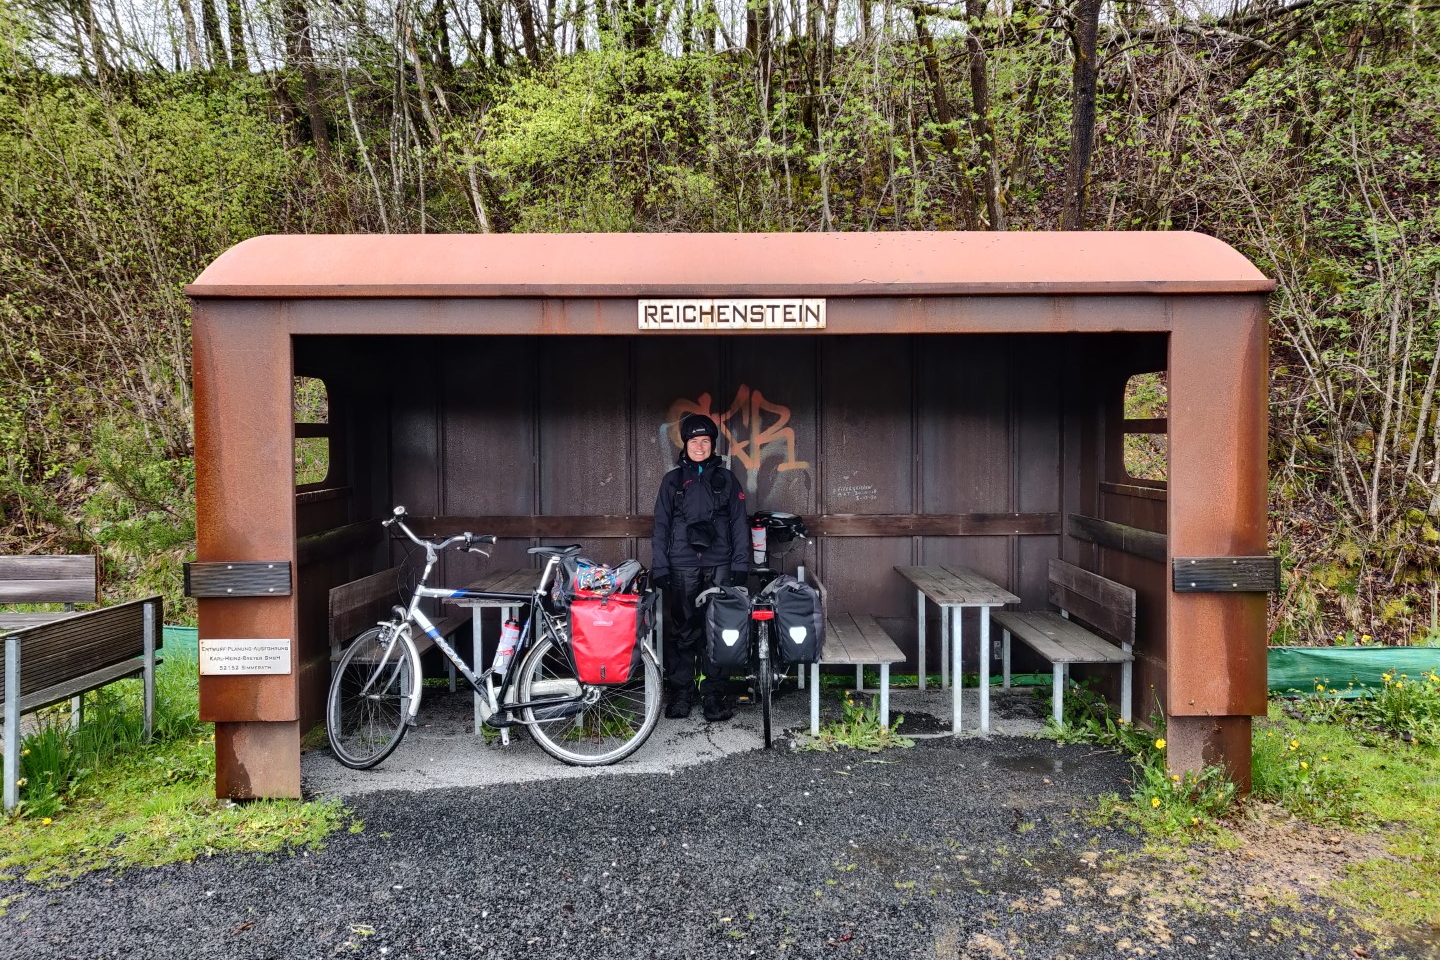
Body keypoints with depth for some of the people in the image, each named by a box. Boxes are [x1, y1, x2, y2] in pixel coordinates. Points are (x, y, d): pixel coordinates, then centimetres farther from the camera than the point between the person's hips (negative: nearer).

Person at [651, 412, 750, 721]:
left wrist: (740, 565, 1)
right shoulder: (673, 481, 10)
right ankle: (680, 693, 8)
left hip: (719, 567, 0)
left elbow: (739, 524, 8)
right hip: (683, 568, 0)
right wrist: (659, 567, 1)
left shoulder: (726, 479, 10)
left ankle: (713, 695, 8)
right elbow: (661, 526, 8)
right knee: (683, 632, 0)